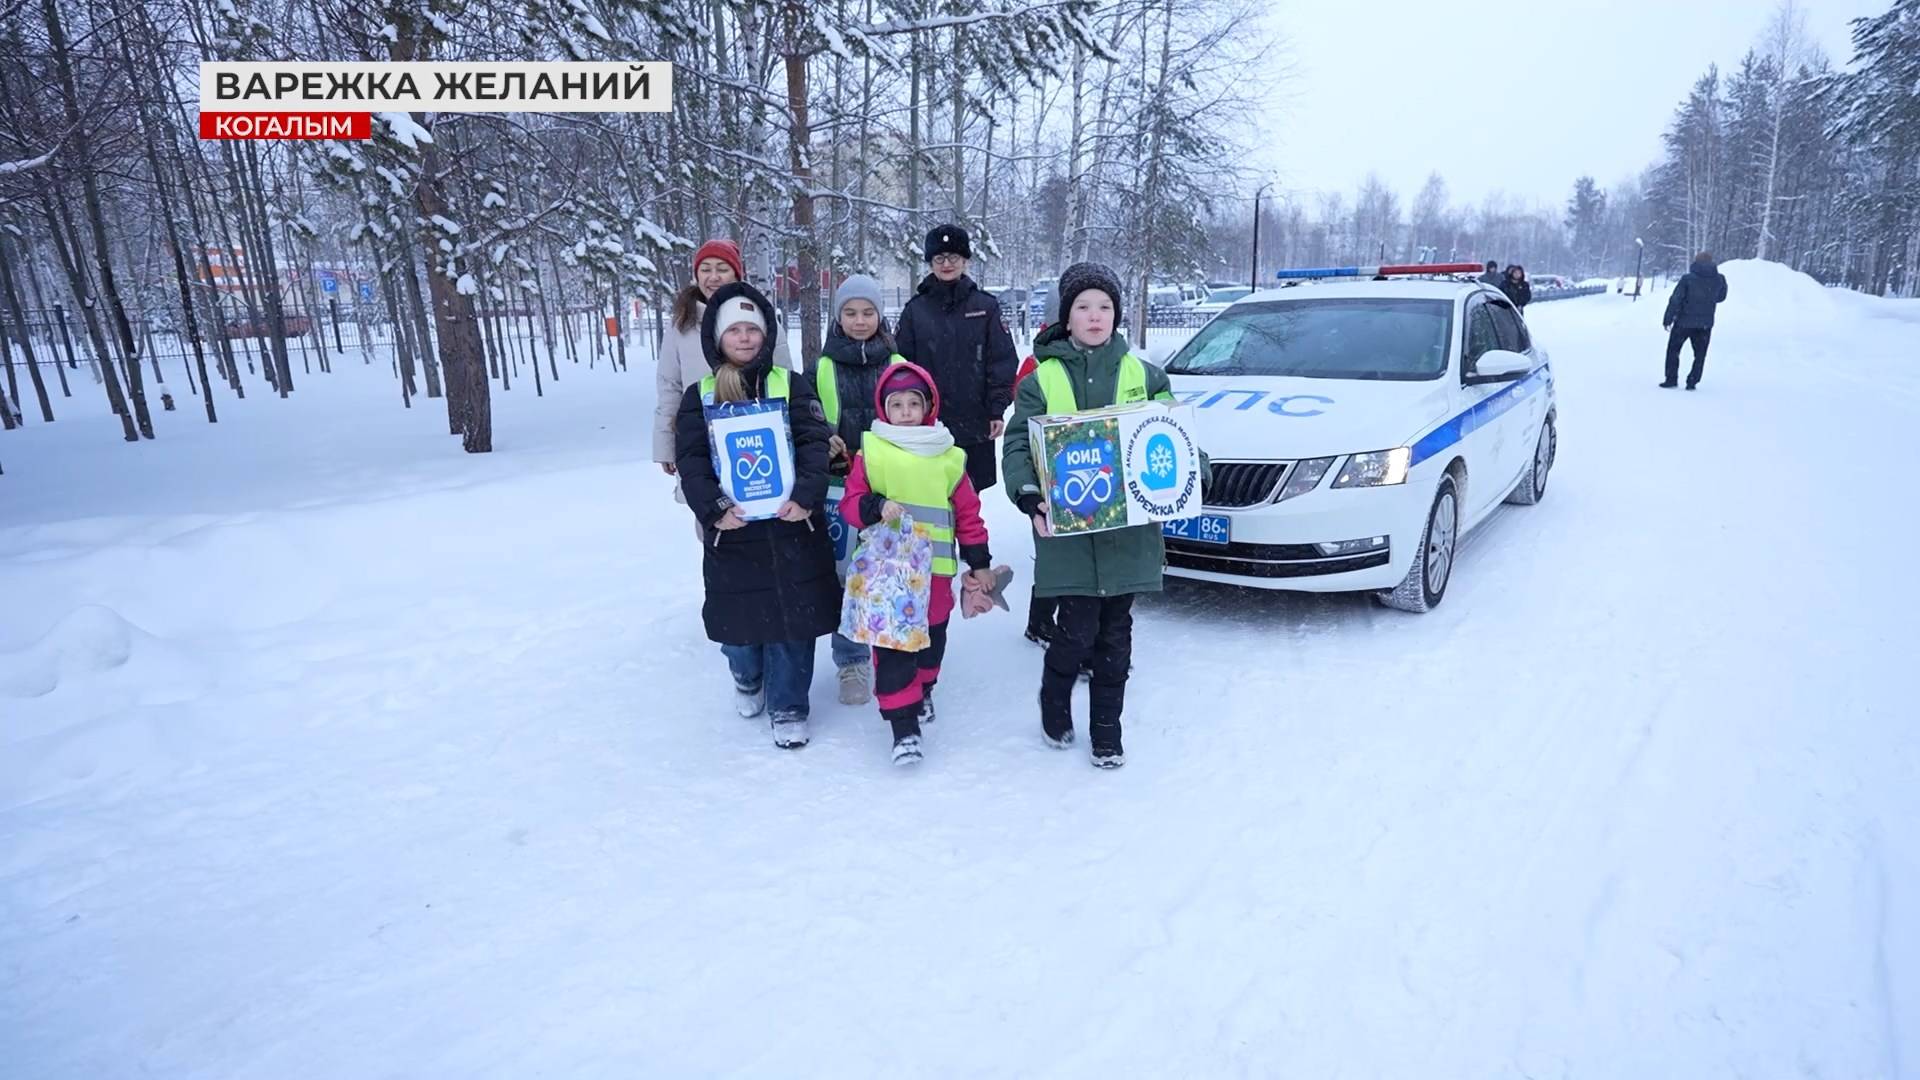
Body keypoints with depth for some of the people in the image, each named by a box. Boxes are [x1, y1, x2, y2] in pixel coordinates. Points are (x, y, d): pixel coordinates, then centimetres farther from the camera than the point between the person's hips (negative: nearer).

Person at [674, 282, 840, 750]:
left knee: (791, 618, 3)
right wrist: (713, 509, -17)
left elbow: (814, 442, -6)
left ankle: (788, 706, 20)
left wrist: (806, 495, -21)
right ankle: (748, 677, 41)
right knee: (740, 616, 9)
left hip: (791, 525, -1)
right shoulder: (699, 396, 6)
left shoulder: (790, 385, 4)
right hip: (732, 529, 1)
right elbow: (691, 460, -2)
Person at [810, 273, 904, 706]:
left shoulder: (898, 364, 6)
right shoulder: (821, 368, 6)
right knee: (844, 577, 1)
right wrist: (821, 443, -11)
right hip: (840, 488, 0)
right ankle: (852, 663, 16)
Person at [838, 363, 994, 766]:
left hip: (935, 569, 2)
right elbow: (850, 502, -3)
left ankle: (922, 690, 43)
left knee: (932, 636, 16)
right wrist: (876, 507, -24)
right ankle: (904, 724, 4)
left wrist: (979, 562, 10)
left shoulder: (949, 457, 2)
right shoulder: (870, 451, -2)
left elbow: (968, 512, 7)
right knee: (891, 645, -4)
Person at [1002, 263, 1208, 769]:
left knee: (1115, 633, 10)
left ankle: (1107, 731, 26)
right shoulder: (1041, 379, 1)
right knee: (1078, 630, -3)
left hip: (1128, 528, 2)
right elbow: (1018, 446, -3)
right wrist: (1030, 498, -19)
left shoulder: (1144, 375, 8)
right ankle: (1055, 707, 28)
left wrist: (1195, 476, -8)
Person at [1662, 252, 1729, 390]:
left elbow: (1676, 300, -13)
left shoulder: (1687, 279, -14)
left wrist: (1668, 319, -8)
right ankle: (1692, 382, 9)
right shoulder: (1719, 280, -1)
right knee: (1700, 354, 13)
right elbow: (1721, 297, 15)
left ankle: (1672, 379, 8)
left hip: (1684, 322, -3)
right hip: (1705, 324, 3)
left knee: (1673, 350, 11)